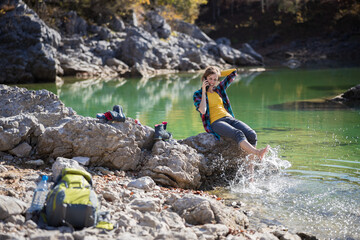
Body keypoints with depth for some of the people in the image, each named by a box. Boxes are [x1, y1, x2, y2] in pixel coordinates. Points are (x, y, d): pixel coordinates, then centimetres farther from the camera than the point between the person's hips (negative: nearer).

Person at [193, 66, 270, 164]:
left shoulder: (219, 88, 21)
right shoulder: (198, 94, 7)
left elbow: (234, 72, 26)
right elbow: (202, 111, -12)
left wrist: (218, 72, 24)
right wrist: (203, 91, -4)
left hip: (229, 118, 6)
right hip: (215, 122, -6)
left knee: (252, 134, -22)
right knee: (238, 134, -36)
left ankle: (251, 168, -25)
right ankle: (257, 153, -56)